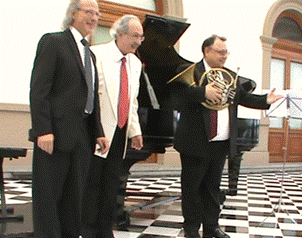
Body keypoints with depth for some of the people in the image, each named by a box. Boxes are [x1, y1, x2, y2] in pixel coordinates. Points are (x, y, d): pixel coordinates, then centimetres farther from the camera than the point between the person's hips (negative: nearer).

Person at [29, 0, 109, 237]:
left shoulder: (90, 54, 20)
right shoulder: (53, 42, -3)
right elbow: (39, 89, -12)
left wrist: (99, 132, 9)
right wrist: (43, 129, -20)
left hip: (83, 135, 7)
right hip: (56, 132, -7)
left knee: (75, 196, 11)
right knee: (48, 195, 1)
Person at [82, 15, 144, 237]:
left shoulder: (135, 63, 13)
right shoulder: (97, 54, -8)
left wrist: (135, 130, 13)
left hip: (121, 132, 7)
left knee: (112, 185, 10)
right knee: (92, 183, 0)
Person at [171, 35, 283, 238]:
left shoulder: (230, 76, 15)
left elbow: (244, 97, 11)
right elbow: (179, 92, -22)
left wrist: (266, 100, -2)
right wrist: (204, 92, -32)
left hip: (222, 143, 6)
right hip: (196, 142, -6)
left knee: (213, 186, 14)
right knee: (192, 186, 5)